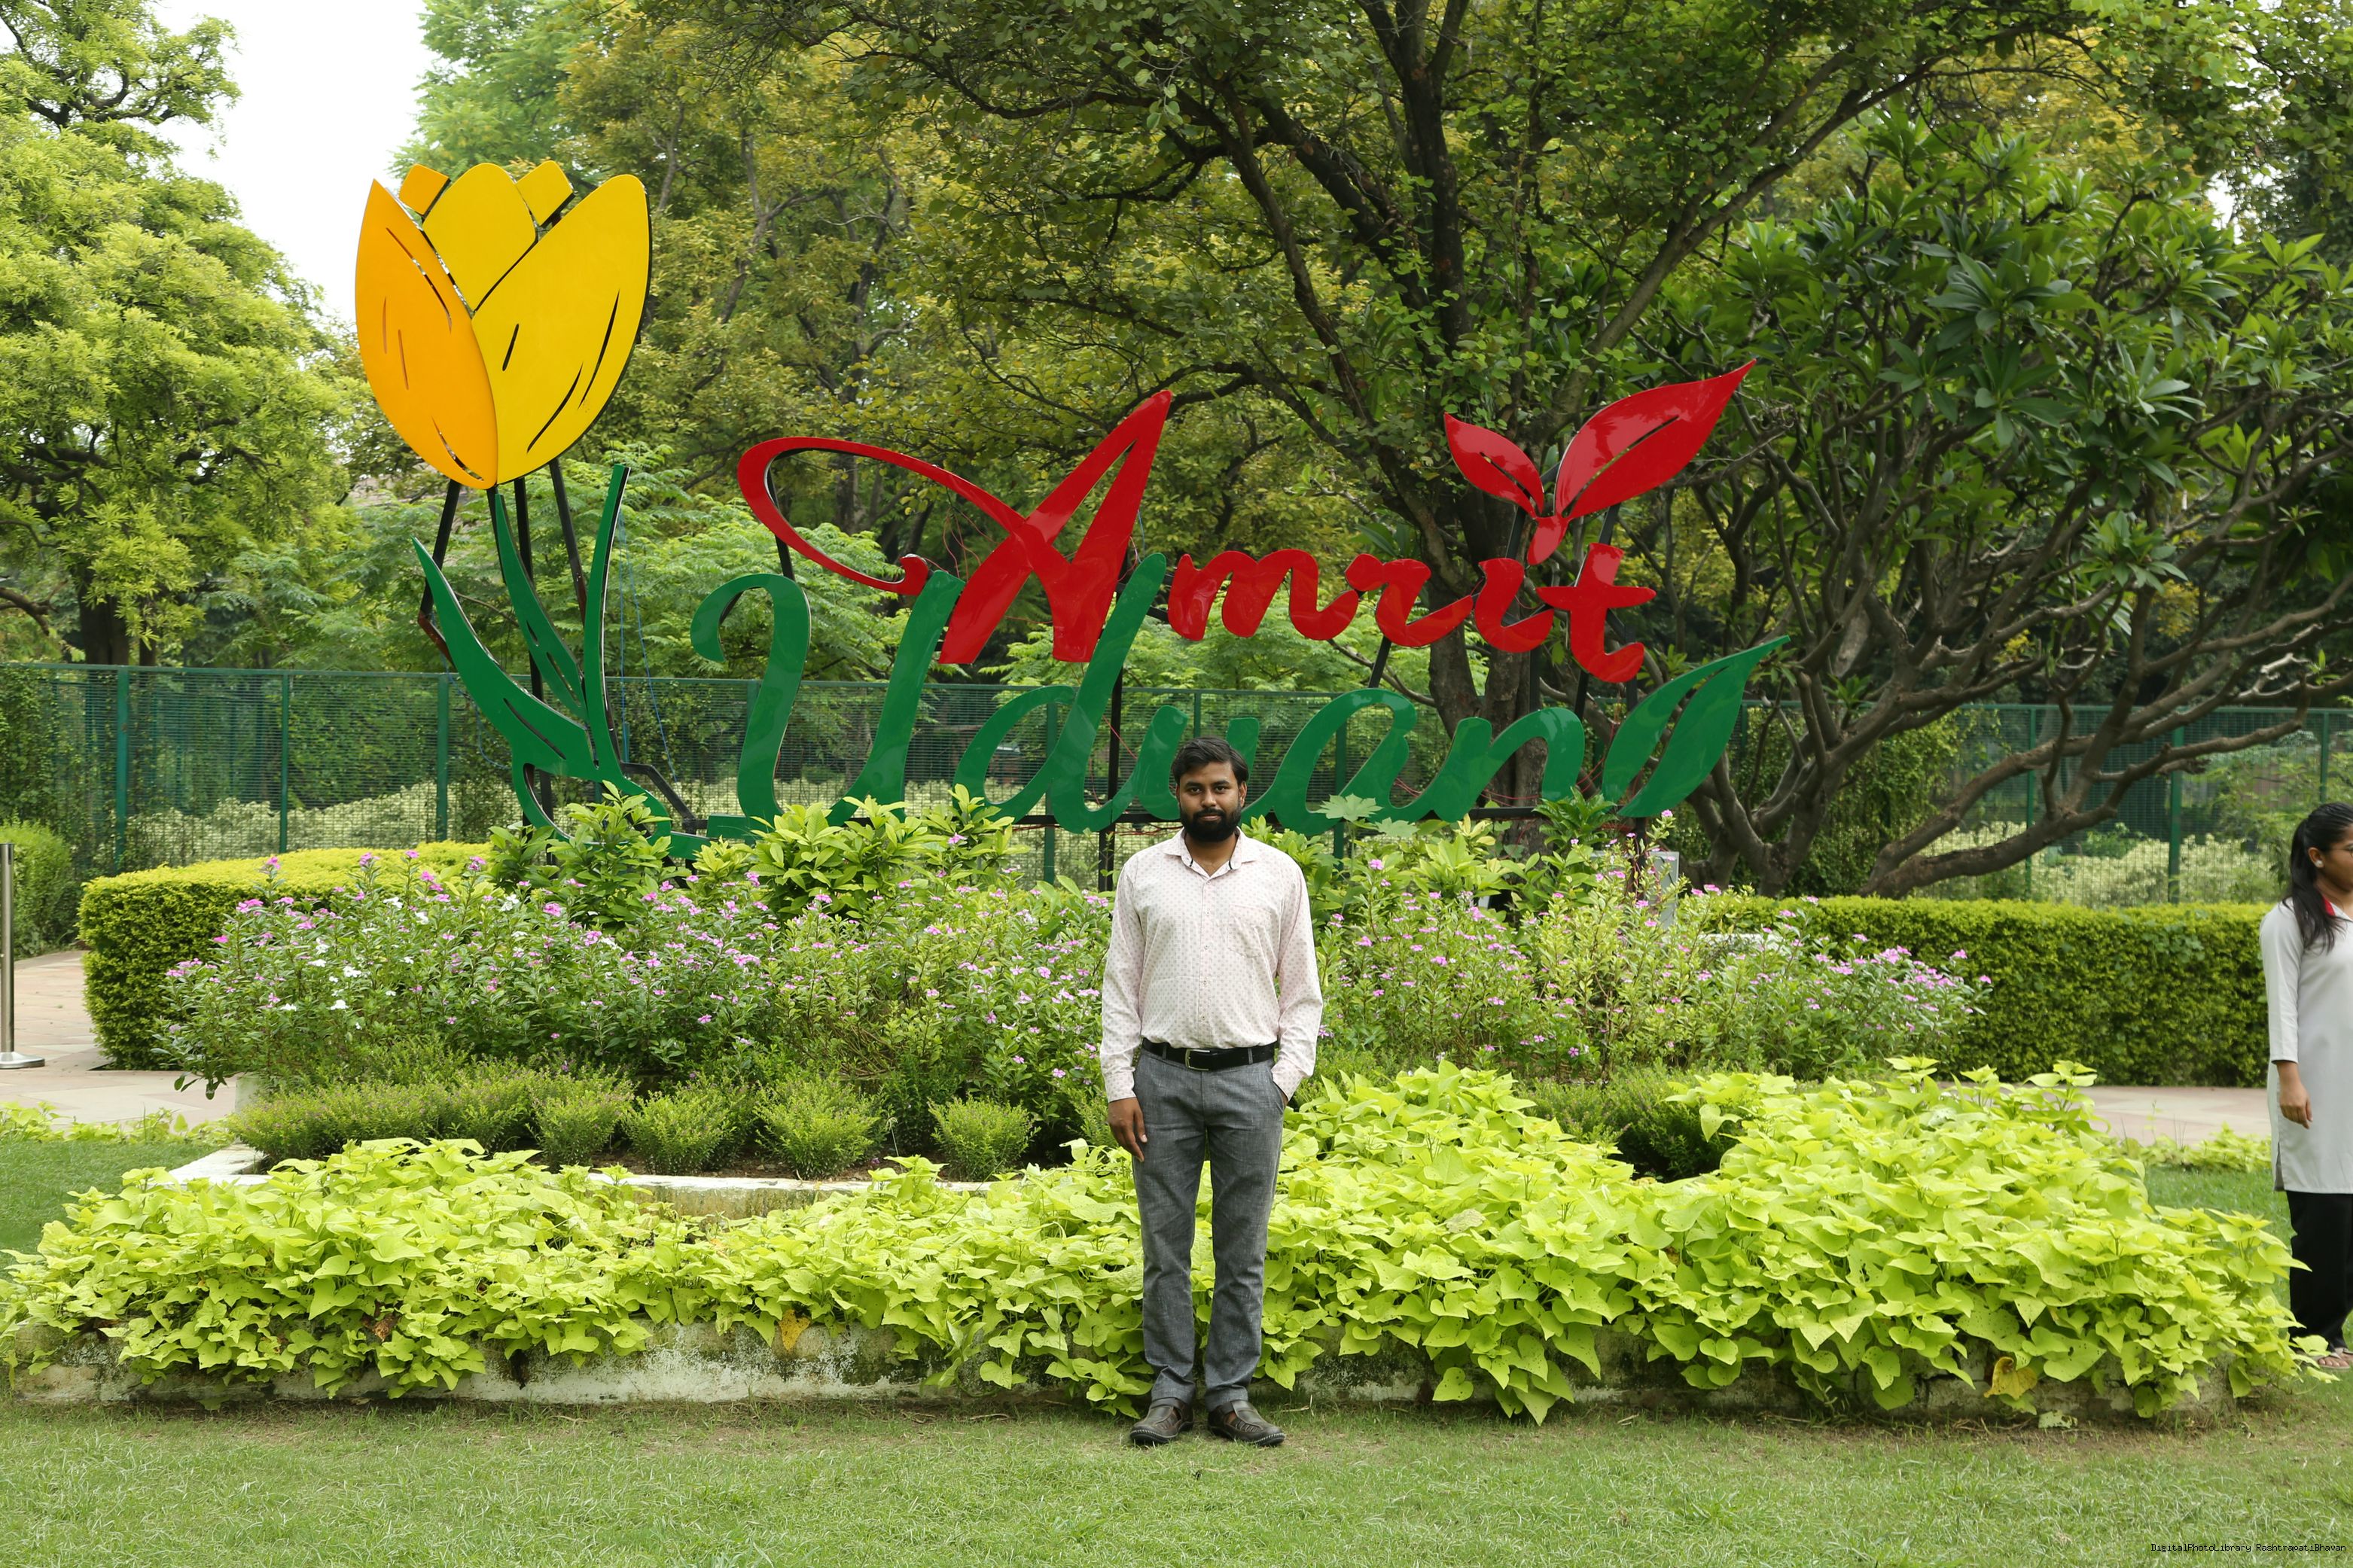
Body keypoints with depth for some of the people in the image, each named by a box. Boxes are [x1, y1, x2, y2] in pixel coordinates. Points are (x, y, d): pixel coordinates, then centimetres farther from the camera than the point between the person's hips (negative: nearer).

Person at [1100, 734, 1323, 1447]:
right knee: (1165, 1247, 4)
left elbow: (1302, 989, 7)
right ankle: (1170, 1394, 12)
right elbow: (1120, 985, 6)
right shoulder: (1142, 873, 6)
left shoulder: (1279, 874, 5)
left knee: (1243, 1250, 4)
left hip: (1249, 1080, 0)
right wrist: (1120, 1085, -1)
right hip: (1163, 1077, 0)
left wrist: (1288, 1078, -3)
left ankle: (1231, 1397, 11)